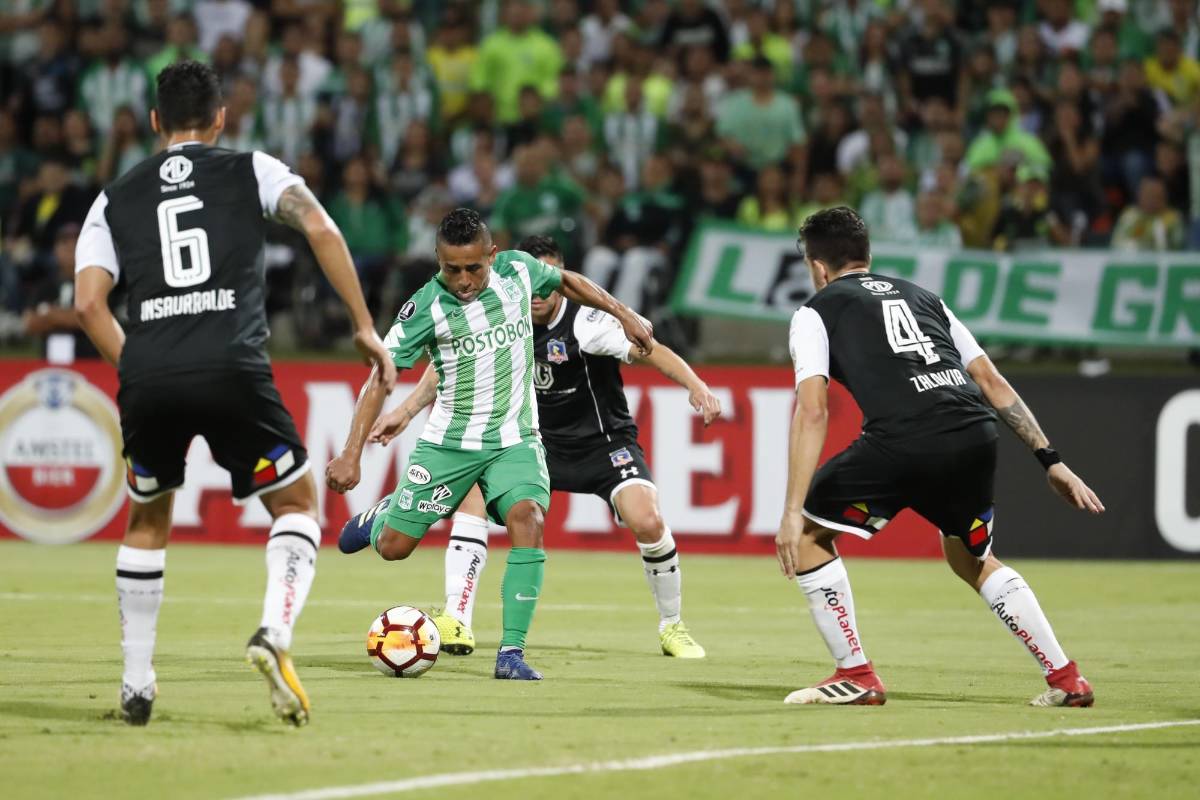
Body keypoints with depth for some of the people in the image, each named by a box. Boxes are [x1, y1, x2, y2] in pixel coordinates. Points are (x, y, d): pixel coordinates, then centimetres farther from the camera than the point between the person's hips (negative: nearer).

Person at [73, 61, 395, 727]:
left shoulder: (115, 199, 21)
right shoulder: (251, 171, 16)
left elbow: (88, 302, 9)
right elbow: (321, 230, 0)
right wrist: (364, 326, 4)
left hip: (147, 375, 2)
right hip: (233, 369, -2)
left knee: (148, 521, 24)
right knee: (296, 504, 14)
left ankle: (136, 685, 22)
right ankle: (275, 632, -13)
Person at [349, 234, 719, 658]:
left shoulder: (584, 323, -23)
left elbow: (650, 351, -34)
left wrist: (695, 385, -50)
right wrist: (406, 410, 2)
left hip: (605, 443, -4)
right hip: (540, 442, 4)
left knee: (646, 520, -26)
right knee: (473, 485, -19)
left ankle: (672, 626, 1)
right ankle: (457, 622, -19)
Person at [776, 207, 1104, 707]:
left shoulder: (816, 313, 17)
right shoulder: (922, 296, 31)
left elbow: (812, 411, 2)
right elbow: (991, 382, 25)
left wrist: (793, 512, -2)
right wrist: (1051, 461, 25)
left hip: (903, 441, -6)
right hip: (977, 436, 6)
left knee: (807, 533, 15)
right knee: (971, 559, 30)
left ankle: (856, 676, 11)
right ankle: (1065, 679, 23)